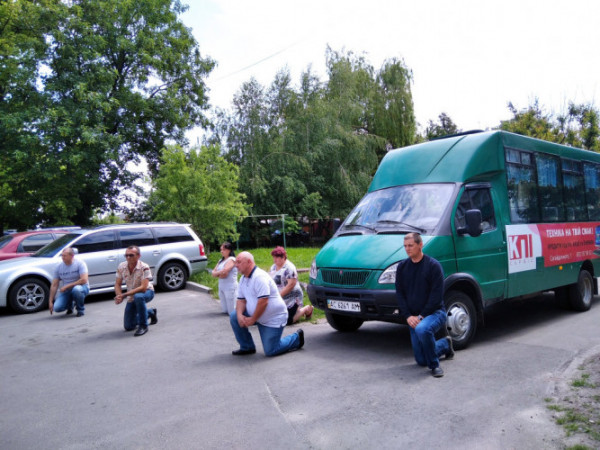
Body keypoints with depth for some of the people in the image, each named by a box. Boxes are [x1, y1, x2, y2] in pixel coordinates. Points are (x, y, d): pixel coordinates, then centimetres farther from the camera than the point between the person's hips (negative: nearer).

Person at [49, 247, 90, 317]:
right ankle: (69, 306, 20)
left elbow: (84, 280, -24)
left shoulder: (80, 263, -14)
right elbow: (54, 285, 1)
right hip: (66, 291, 4)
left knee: (76, 289, -40)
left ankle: (81, 309, -12)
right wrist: (50, 301, -3)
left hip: (81, 287, -4)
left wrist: (67, 286, -23)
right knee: (57, 308, -18)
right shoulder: (59, 267, -1)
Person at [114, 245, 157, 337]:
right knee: (128, 327, 5)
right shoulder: (121, 267, -11)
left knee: (138, 297, -42)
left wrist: (124, 295, -37)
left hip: (147, 292, -5)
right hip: (131, 297, 5)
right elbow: (117, 284, -4)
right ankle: (151, 312, 31)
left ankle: (143, 326, -22)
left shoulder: (144, 267, -27)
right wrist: (119, 296, -25)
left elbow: (143, 287, -33)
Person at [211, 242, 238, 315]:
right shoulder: (221, 261, 14)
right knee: (225, 310, 14)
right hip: (221, 287, 8)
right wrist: (220, 274, -12)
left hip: (230, 287, -8)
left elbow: (224, 271, -23)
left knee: (232, 312, -4)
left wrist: (216, 273, -4)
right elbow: (213, 272, 8)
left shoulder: (231, 259, -11)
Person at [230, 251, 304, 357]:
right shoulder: (243, 279, 6)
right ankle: (247, 347, 5)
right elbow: (241, 299, 5)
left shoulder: (260, 277, -23)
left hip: (274, 318, -8)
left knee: (270, 351, -7)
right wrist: (239, 315, -15)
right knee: (234, 317, -8)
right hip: (257, 315, 8)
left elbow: (263, 302, -28)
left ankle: (296, 338, 16)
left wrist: (252, 320, -20)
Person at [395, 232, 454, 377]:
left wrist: (421, 316, -17)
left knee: (422, 329, -39)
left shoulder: (433, 265, -10)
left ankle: (434, 365, -15)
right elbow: (399, 293, 5)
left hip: (435, 312, -5)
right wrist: (408, 316, -7)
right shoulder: (402, 266, 5)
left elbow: (437, 295, -13)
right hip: (413, 318, 5)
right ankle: (445, 344, 34)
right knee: (421, 361, 5)